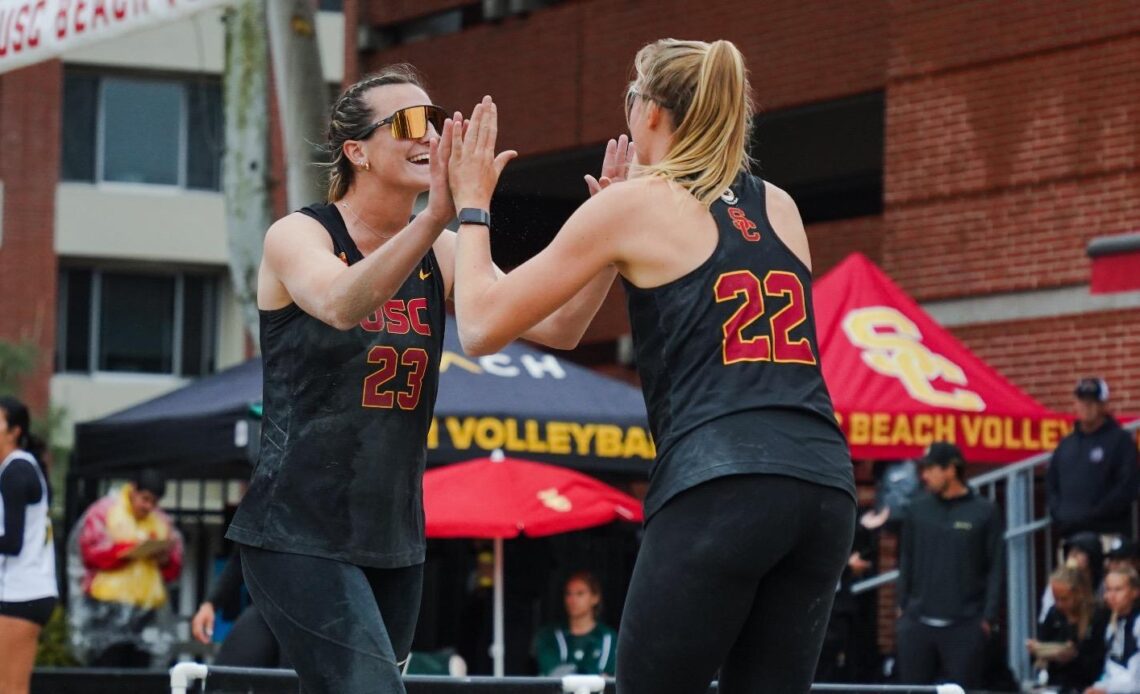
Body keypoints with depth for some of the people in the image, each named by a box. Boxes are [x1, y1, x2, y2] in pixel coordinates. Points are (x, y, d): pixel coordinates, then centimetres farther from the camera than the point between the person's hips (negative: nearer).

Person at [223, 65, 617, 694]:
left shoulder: (442, 255, 6)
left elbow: (554, 327, -5)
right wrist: (434, 216, -45)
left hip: (394, 542, 6)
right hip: (299, 536, -6)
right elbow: (340, 305, -32)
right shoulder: (298, 236, -8)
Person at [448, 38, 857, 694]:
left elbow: (483, 328, 8)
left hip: (720, 490, -5)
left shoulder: (634, 205, 5)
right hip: (824, 483, 6)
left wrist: (472, 207, 22)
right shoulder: (780, 208, 20)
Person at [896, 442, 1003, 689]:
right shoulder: (918, 509, 9)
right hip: (917, 622, 3)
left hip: (965, 625, -3)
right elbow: (906, 561, 14)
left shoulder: (984, 511, 0)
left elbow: (995, 569, -1)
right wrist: (902, 606, 7)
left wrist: (988, 617, -6)